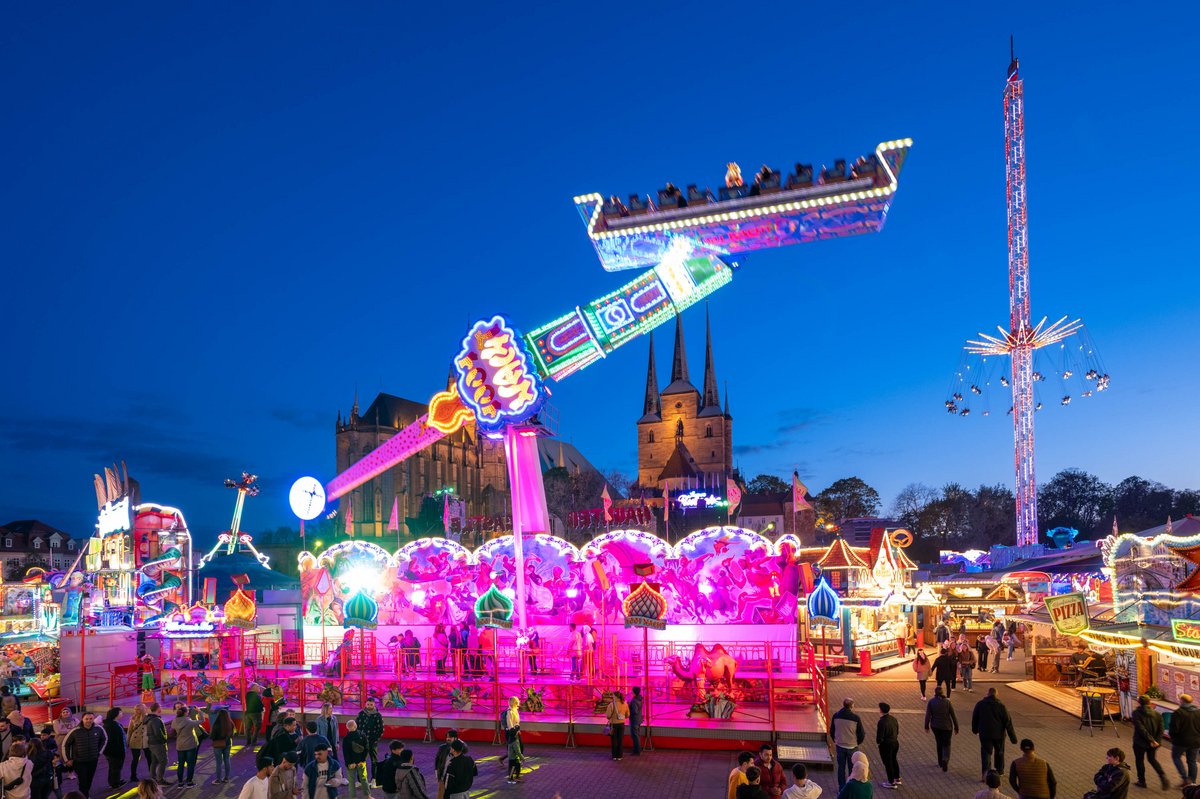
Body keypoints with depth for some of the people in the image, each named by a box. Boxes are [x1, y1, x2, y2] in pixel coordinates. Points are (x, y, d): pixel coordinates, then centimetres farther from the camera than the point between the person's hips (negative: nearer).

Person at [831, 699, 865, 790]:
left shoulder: (836, 716, -9)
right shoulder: (855, 718, -18)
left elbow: (832, 731, 3)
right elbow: (862, 734, -11)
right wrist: (858, 743, 9)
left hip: (840, 746, 2)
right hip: (852, 746, -2)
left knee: (841, 767, 15)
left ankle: (841, 788, 22)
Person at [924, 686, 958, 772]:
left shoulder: (931, 702, -6)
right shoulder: (947, 702, -7)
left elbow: (928, 715, -9)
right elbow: (953, 716, -5)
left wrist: (926, 726, 1)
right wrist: (956, 727, 5)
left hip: (935, 726, 1)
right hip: (947, 726, -1)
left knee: (939, 743, 21)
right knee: (946, 745, 8)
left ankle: (940, 762, 28)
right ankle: (945, 760, -16)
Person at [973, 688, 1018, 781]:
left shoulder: (980, 704, -3)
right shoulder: (1001, 706, -8)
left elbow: (974, 718, 7)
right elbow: (1008, 721, -8)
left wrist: (975, 729, 24)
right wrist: (1013, 737, -4)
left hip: (984, 733, 0)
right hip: (998, 733, 0)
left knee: (986, 752, 1)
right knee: (999, 752, 20)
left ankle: (985, 771, -18)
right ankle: (999, 770, 32)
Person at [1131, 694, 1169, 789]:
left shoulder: (1136, 713, -15)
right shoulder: (1157, 714, 0)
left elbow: (1140, 728, -22)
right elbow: (1161, 729, -6)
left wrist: (1151, 740, -17)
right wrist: (1157, 741, -9)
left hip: (1140, 742, -5)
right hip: (1154, 743, 5)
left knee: (1139, 760, 14)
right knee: (1152, 759, 24)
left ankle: (1142, 781, 21)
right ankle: (1163, 777, 5)